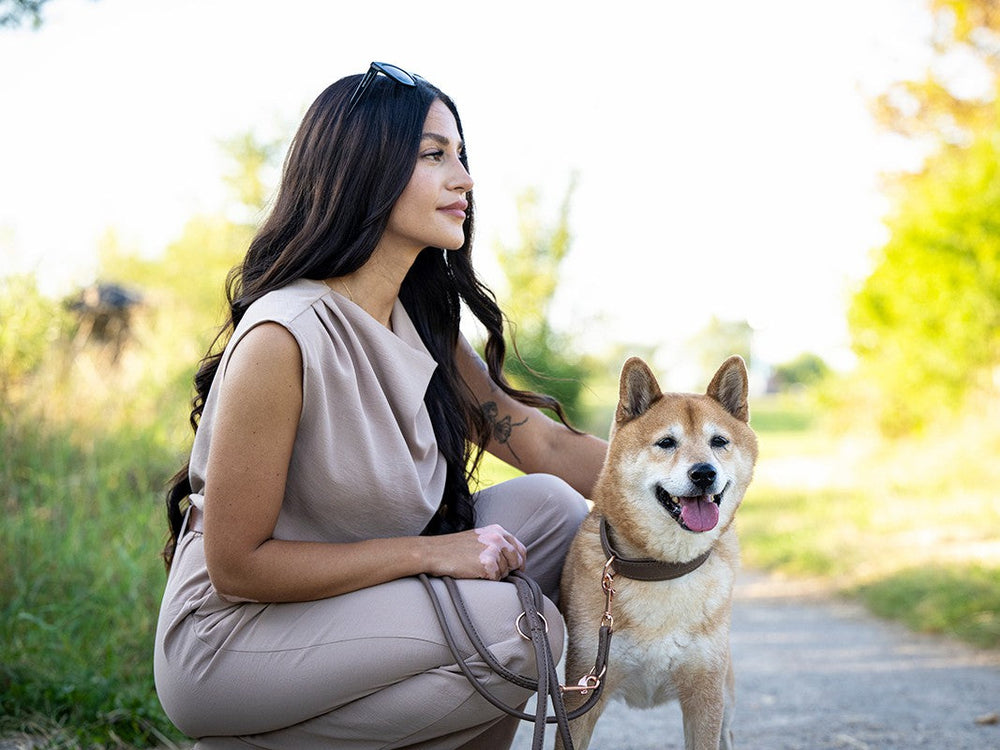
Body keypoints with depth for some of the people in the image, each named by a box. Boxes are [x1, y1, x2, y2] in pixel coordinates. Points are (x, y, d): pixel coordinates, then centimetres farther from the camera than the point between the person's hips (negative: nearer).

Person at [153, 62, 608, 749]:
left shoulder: (424, 326, 4)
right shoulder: (283, 337, -23)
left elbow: (552, 447, 1)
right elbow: (235, 564, -21)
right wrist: (426, 551, -20)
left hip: (351, 607, 8)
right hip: (226, 640, -8)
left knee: (549, 508, -5)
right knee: (516, 627, -22)